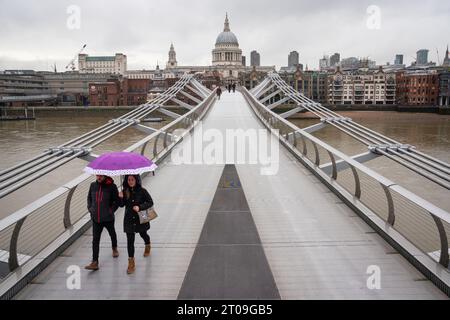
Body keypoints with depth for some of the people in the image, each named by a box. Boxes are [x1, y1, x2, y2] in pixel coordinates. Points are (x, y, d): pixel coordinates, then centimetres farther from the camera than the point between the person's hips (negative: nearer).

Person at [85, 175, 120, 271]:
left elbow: (117, 200, -7)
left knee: (112, 233, 23)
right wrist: (90, 208, 3)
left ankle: (114, 248, 52)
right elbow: (89, 197, 13)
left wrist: (111, 210, -13)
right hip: (95, 218, 2)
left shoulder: (111, 186, -14)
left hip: (108, 217, -2)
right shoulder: (93, 185, -2)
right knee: (95, 240, -1)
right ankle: (95, 263, 1)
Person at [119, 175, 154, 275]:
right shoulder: (125, 191, -6)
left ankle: (148, 246, 57)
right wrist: (121, 198, -20)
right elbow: (122, 205, 1)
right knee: (130, 240, -3)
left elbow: (150, 202, -12)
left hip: (141, 218, -1)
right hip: (129, 219, 1)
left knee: (143, 234, 23)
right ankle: (131, 262, 6)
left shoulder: (142, 191, -14)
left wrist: (140, 207, -25)